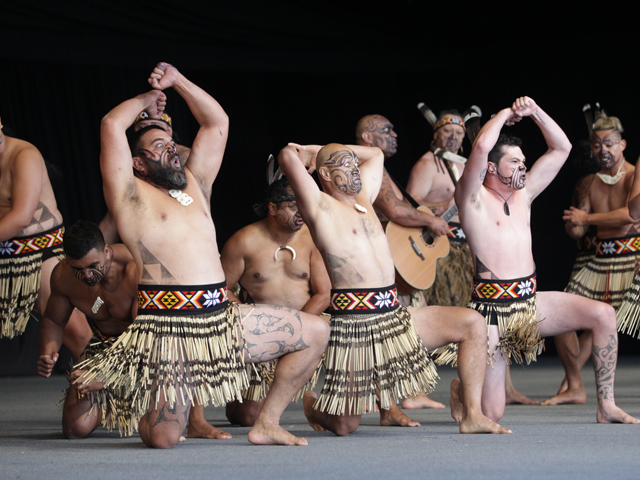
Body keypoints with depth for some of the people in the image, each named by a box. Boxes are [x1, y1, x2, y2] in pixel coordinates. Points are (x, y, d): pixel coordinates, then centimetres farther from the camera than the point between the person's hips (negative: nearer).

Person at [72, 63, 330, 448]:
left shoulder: (194, 185, 20)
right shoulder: (131, 196, 1)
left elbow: (217, 122, 23)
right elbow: (112, 125, -8)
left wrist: (177, 81, 16)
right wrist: (147, 99, 11)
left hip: (224, 318, 7)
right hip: (169, 326, -7)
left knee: (315, 332, 5)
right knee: (162, 439, -12)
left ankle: (267, 422, 11)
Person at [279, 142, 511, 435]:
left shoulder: (363, 198, 18)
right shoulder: (320, 207, -5)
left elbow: (375, 154, 33)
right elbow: (288, 157, -17)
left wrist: (321, 151, 26)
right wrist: (303, 156, 7)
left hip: (394, 314, 8)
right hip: (354, 321, -7)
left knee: (473, 324, -5)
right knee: (345, 426, -4)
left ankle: (472, 414, -1)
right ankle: (313, 405, 33)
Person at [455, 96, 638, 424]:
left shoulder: (523, 194, 16)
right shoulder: (473, 198, -4)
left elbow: (561, 148, 18)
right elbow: (481, 147, -22)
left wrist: (535, 112, 6)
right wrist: (504, 114, -4)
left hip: (531, 302, 7)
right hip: (493, 307, -7)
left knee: (603, 314, -14)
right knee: (491, 414, -11)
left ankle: (606, 407, -8)